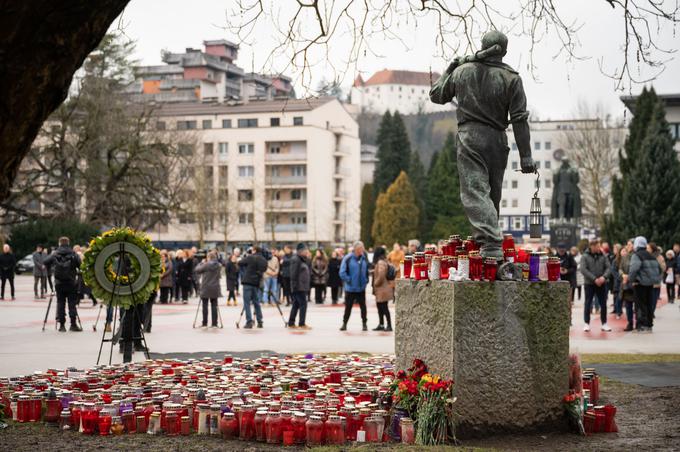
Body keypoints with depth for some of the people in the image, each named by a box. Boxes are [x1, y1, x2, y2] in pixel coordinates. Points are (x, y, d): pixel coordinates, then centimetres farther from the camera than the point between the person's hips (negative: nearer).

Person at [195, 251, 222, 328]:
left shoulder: (206, 265, -12)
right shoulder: (219, 265, 4)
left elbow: (197, 270, -6)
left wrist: (202, 262, 8)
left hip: (206, 288, -4)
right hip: (215, 288, 4)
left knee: (205, 306, 3)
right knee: (214, 306, 6)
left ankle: (204, 323, 5)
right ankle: (214, 323, 5)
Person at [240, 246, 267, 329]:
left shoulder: (250, 258, -9)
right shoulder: (264, 260, 8)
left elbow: (241, 263, -1)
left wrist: (247, 256, 14)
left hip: (248, 282, -6)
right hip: (257, 283, 6)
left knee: (247, 303, -3)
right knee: (256, 302, 15)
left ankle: (249, 322, -9)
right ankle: (260, 322, 14)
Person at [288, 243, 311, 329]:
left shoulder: (303, 260, 17)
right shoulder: (295, 259, -13)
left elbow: (308, 272, 24)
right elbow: (294, 274, -18)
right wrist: (294, 285, -21)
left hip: (303, 286, 10)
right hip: (298, 287, -10)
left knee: (296, 305, 12)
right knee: (303, 304, -7)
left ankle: (291, 323, 17)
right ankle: (302, 324, -2)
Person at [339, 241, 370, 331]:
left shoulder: (364, 258, 4)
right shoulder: (348, 258, -10)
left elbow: (367, 270, 16)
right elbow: (342, 273, -11)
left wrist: (366, 280, 5)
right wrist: (349, 280, -11)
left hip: (361, 288, 3)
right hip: (350, 289, -3)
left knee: (363, 306, 5)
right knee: (348, 307, 6)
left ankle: (364, 324, 14)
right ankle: (344, 323, 17)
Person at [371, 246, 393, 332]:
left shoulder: (381, 263, -17)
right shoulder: (386, 262, 14)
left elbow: (381, 276, -22)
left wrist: (375, 284, -11)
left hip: (382, 289, -10)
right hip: (381, 290, 10)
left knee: (384, 308, -6)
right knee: (380, 307, 16)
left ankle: (389, 325, -4)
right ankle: (381, 325, 22)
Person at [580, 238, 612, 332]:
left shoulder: (603, 256, 4)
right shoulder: (585, 257, -5)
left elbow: (608, 267, 2)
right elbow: (583, 270, -13)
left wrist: (604, 277, -18)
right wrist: (594, 279, -18)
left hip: (601, 284, 3)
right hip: (589, 283, -3)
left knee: (603, 304, 5)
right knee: (588, 304, 4)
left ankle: (604, 324, 14)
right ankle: (587, 324, 11)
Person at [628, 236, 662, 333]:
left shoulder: (636, 255, -10)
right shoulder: (651, 256, 14)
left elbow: (634, 269, -26)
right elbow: (659, 269, 16)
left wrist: (630, 278, -14)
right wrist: (655, 278, 18)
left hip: (640, 284, -7)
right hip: (650, 284, 7)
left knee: (641, 305, -2)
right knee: (649, 305, 12)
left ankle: (643, 326, -3)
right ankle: (649, 325, 16)